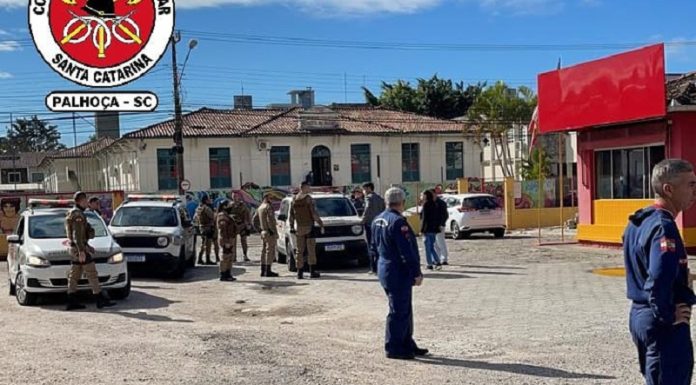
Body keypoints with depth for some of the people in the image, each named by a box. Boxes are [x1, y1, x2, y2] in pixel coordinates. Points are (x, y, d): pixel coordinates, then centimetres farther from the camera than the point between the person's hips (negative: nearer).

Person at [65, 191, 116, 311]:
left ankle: (71, 302, 9)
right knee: (92, 274, -7)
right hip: (80, 247, -10)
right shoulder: (78, 214, -15)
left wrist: (87, 247, 26)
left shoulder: (73, 213, 18)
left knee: (74, 275, 8)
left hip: (75, 248, 10)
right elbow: (77, 234, -22)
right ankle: (101, 300, -6)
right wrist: (81, 251, -26)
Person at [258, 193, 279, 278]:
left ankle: (263, 271, 15)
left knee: (265, 251, 12)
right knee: (270, 251, -8)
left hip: (263, 232, 9)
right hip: (270, 232, -9)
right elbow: (270, 220, -21)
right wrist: (273, 231, -19)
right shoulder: (268, 207, -12)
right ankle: (268, 271, -10)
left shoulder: (260, 207, 16)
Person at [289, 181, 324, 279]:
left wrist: (291, 227, 16)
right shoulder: (308, 198, -10)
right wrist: (321, 224, -8)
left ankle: (300, 272, 6)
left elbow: (291, 215, 9)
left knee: (299, 251, 7)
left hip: (299, 228, 5)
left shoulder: (294, 200, 6)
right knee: (311, 250, -1)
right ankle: (313, 272, -4)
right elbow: (314, 214, -13)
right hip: (309, 227, -5)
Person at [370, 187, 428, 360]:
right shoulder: (398, 222, -20)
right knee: (398, 311, -1)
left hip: (385, 270, 10)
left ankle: (407, 345, 26)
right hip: (399, 273, -10)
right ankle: (393, 348, 7)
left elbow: (375, 246, 17)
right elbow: (407, 251, -22)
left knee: (404, 310, 18)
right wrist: (417, 273, -16)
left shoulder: (377, 220, 9)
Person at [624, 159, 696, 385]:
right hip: (664, 325, -10)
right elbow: (659, 279, -33)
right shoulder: (664, 227, -20)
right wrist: (667, 315, -19)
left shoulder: (637, 222, 10)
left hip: (639, 315, 10)